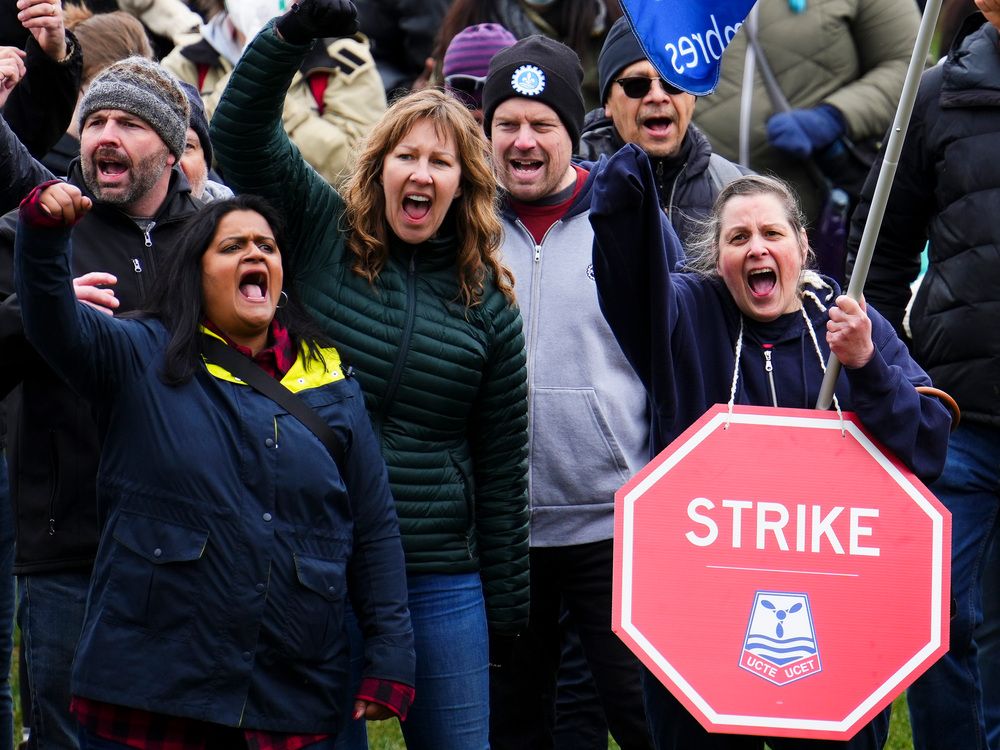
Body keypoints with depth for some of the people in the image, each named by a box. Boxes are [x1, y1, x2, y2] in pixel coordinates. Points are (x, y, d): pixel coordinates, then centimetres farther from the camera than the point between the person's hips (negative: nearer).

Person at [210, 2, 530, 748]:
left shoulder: (487, 301, 6)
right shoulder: (323, 236, 3)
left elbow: (501, 464, 10)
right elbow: (242, 132, -9)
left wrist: (506, 606, 9)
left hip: (438, 579, 2)